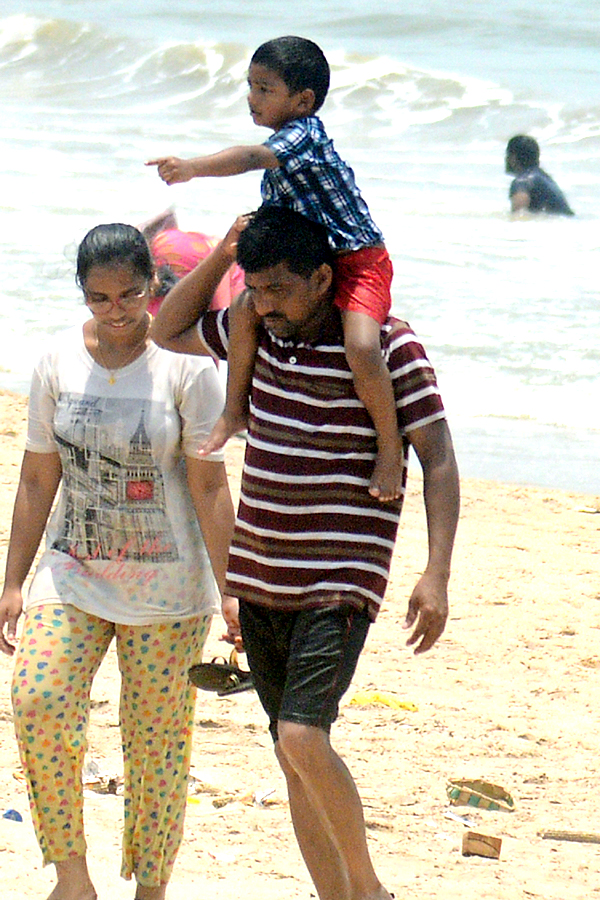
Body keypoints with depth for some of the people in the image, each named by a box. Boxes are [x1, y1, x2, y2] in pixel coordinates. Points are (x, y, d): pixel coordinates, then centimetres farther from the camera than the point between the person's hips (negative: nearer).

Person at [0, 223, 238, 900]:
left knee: (157, 739, 0)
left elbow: (209, 486, -6)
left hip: (167, 586, -2)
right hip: (73, 571, 2)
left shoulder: (185, 367, -7)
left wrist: (226, 589, -10)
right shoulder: (59, 363, 2)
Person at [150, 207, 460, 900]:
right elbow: (167, 333, 21)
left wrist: (437, 574, -19)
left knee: (302, 739, -21)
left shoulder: (390, 348, -11)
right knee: (294, 754, 7)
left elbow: (438, 461, -10)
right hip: (261, 579, 7)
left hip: (340, 582, -6)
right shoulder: (262, 332, 7)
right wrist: (223, 253, 5)